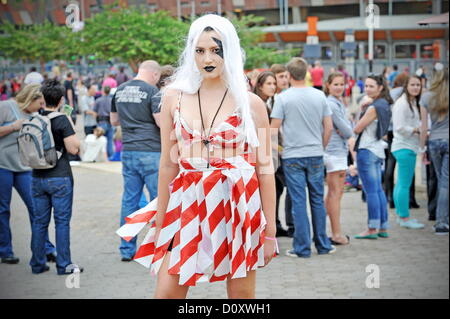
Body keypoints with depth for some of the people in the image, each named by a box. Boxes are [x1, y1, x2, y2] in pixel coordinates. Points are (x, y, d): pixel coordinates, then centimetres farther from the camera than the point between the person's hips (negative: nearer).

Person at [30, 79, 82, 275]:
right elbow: (74, 149, -12)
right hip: (59, 178, -5)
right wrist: (72, 125, -1)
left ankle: (37, 264, 15)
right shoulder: (62, 120, -12)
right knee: (62, 221, 1)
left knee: (40, 221, 11)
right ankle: (64, 265, 4)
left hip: (37, 178, 5)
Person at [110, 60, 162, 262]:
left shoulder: (120, 90, 11)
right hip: (151, 152, -6)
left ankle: (127, 250, 13)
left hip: (128, 151, 6)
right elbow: (161, 122, -15)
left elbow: (113, 121, 21)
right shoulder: (151, 91, -9)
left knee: (129, 200, 10)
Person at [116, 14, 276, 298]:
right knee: (167, 291, -4)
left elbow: (265, 168, 1)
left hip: (239, 205, -1)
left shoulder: (251, 103, 0)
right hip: (188, 203, 2)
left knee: (242, 293, 5)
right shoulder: (175, 98, 6)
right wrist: (160, 222, 9)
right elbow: (168, 164, 9)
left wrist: (270, 229, 0)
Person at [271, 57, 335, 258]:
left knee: (298, 202, 0)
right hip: (315, 155, 3)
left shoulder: (283, 98, -8)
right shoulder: (319, 96, 2)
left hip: (292, 156, -3)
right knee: (317, 200, 11)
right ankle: (323, 245, 16)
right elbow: (329, 128, 5)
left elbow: (273, 128, -8)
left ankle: (302, 247, 2)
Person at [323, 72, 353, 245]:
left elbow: (348, 129, 11)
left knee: (334, 192, 12)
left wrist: (344, 131, -8)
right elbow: (348, 131, -16)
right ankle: (336, 234, -2)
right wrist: (347, 131, 3)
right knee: (335, 193, -6)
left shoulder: (339, 103, 16)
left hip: (340, 151, 10)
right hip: (334, 152, -10)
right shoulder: (331, 105, -15)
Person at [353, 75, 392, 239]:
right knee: (378, 190, 12)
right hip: (378, 150, 10)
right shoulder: (384, 105, 13)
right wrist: (363, 107, 2)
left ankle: (372, 229, -4)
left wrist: (363, 108, 4)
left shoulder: (374, 108, -16)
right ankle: (383, 227, 15)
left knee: (371, 191, -7)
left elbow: (357, 129, -12)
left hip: (367, 151, -10)